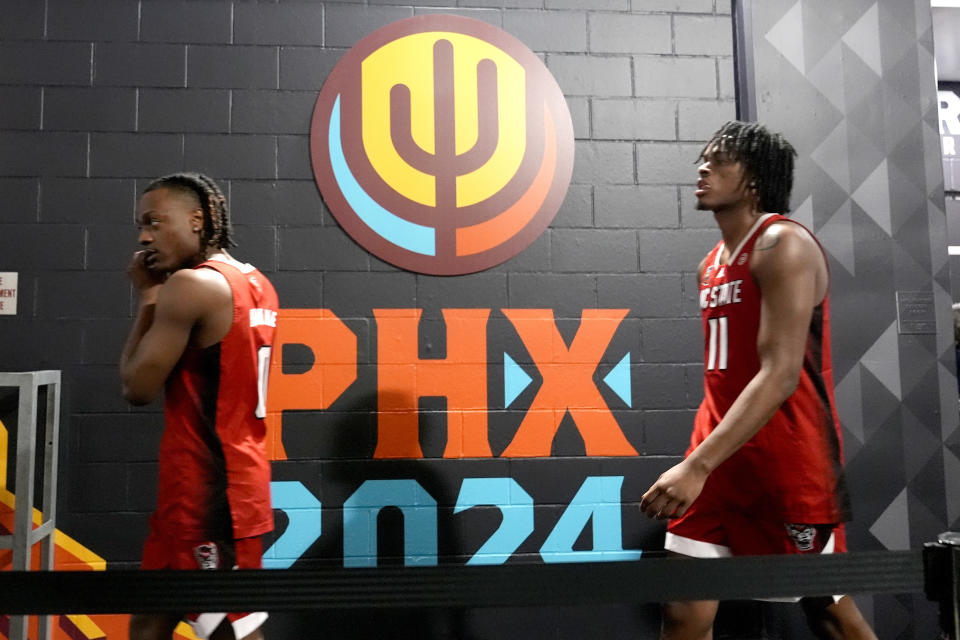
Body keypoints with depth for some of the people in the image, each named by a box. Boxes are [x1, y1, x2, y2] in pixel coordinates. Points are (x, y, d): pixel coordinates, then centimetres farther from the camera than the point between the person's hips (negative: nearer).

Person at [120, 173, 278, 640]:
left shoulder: (190, 285, -17)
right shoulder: (255, 285, 11)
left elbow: (137, 387, -12)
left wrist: (148, 298, -3)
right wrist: (160, 299, 12)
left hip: (208, 491, -10)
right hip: (229, 477, 10)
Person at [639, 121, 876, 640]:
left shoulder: (782, 244, -13)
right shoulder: (710, 265, 13)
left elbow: (781, 373, -23)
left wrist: (697, 465, -30)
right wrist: (700, 463, 13)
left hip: (789, 461, -7)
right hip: (719, 459, 7)